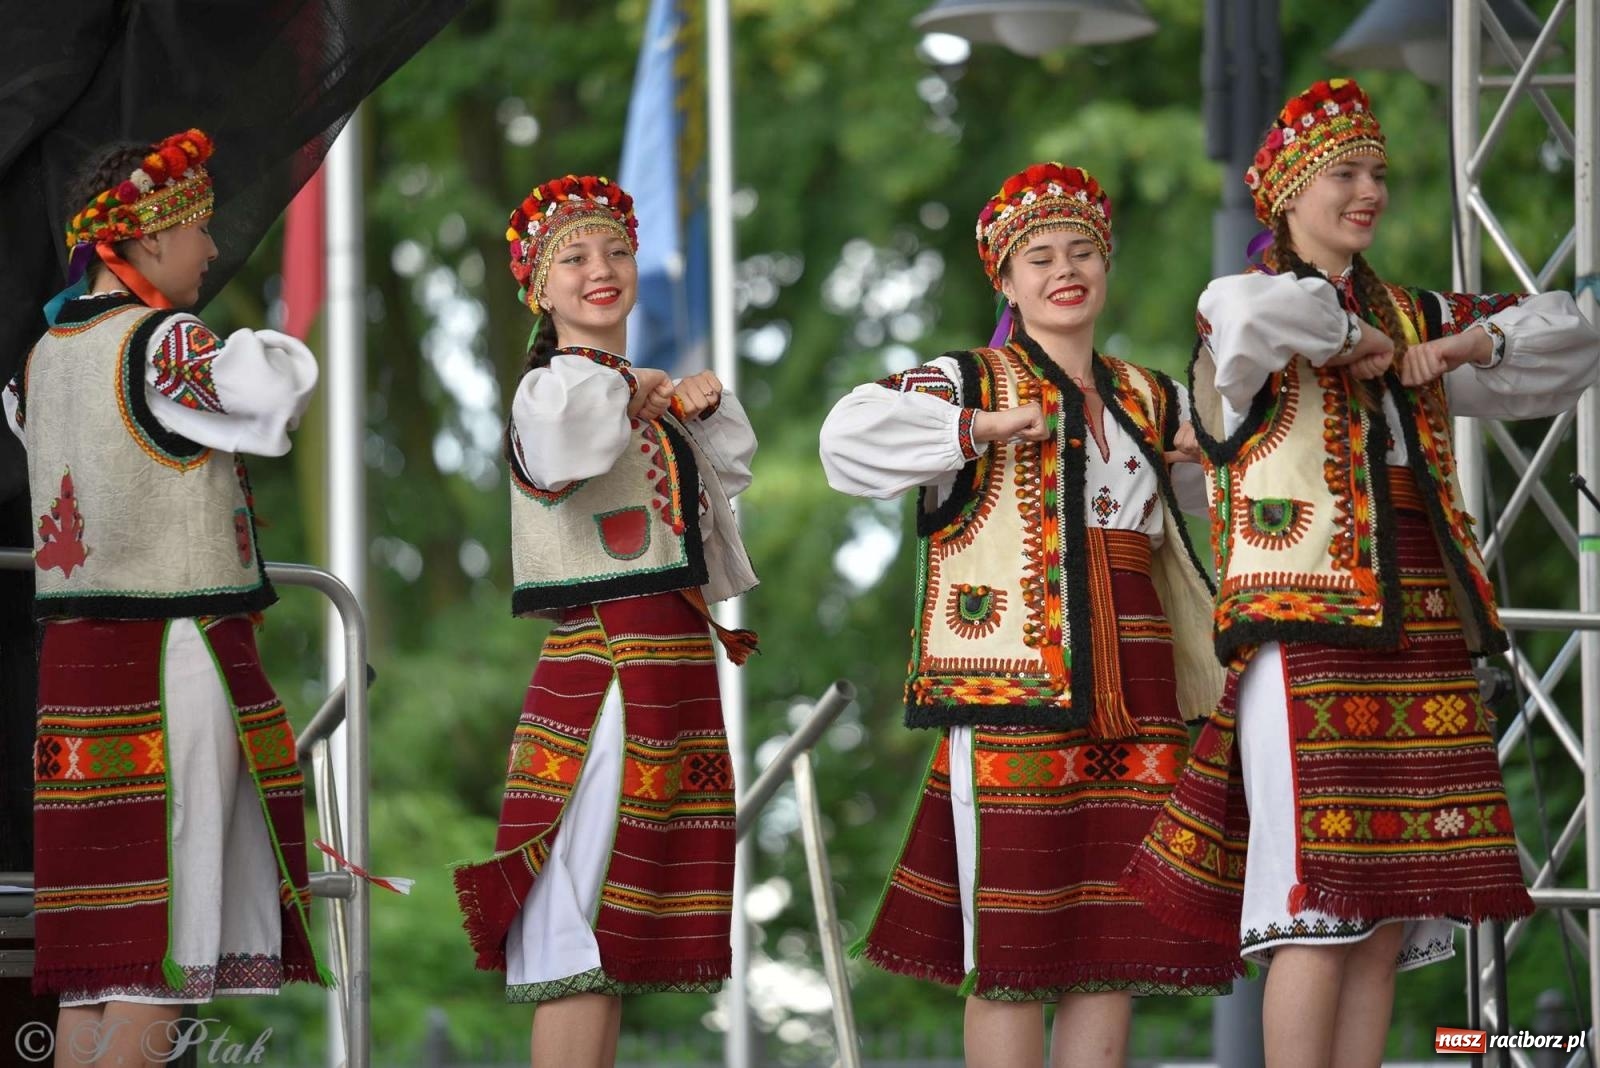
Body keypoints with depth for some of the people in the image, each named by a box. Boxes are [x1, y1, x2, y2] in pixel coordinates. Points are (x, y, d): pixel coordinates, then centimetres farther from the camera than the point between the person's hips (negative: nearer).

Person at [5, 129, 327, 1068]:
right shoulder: (163, 345, -13)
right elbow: (280, 384, -26)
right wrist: (262, 348, -5)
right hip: (177, 659, -8)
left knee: (91, 953, 8)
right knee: (159, 955, -5)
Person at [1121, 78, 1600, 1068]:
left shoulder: (1414, 318, 20)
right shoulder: (1245, 310, 2)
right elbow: (1251, 317, -24)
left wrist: (1467, 343, 6)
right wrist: (1353, 339, -9)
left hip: (1422, 642, 6)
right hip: (1307, 639, -6)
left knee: (1389, 921, 2)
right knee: (1317, 913, -13)